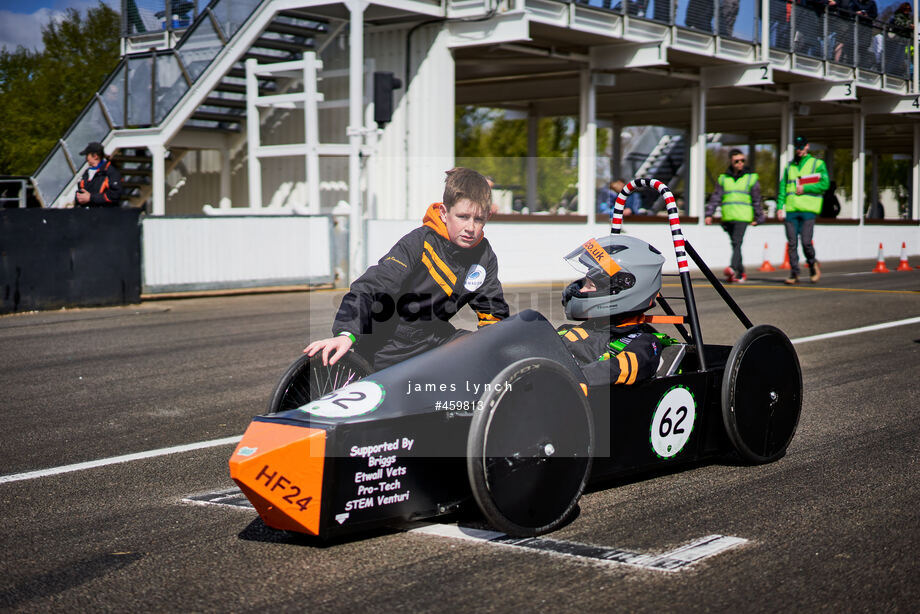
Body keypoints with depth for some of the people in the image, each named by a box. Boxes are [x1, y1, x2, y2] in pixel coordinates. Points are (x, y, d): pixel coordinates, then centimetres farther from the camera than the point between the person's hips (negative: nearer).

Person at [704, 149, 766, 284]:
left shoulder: (751, 177, 7)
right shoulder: (723, 178, 13)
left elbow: (757, 200, 9)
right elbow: (715, 197, 10)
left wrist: (758, 218, 9)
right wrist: (709, 214, 1)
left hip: (743, 217, -3)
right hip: (727, 217, 3)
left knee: (737, 242, -19)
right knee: (734, 245, 8)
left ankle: (733, 269, -32)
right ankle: (741, 273, 16)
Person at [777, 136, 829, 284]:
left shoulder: (817, 164, 7)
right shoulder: (789, 166, 20)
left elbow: (824, 184, -4)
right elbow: (782, 187, 18)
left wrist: (805, 188, -9)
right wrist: (780, 206, 6)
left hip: (808, 210, -4)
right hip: (791, 209, 4)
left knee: (806, 242, -10)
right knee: (792, 243, -2)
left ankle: (813, 264, 16)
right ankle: (794, 274, 2)